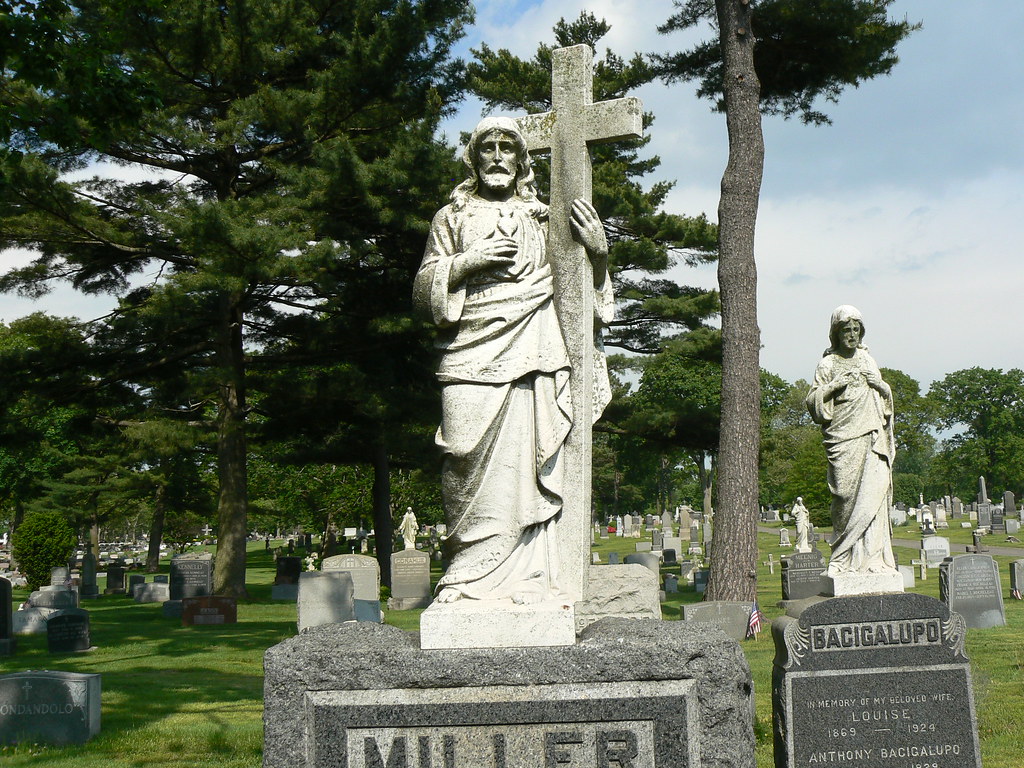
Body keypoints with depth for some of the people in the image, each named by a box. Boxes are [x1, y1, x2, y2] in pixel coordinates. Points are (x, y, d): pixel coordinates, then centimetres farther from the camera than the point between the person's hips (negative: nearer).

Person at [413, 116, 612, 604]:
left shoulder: (543, 217, 21)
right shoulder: (452, 217, 19)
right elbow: (423, 290, 11)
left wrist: (599, 252, 1)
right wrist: (469, 262, -5)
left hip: (534, 358, 1)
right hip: (472, 357, 0)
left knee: (527, 464, -8)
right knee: (472, 471, -11)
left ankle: (526, 580, -6)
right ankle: (468, 581, -6)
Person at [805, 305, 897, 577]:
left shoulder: (867, 360, 17)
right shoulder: (828, 364, 5)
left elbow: (886, 398, 24)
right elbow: (812, 400, 0)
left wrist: (879, 385, 3)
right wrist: (835, 385, -14)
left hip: (872, 439, 4)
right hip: (844, 440, -4)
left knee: (873, 493, -5)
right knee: (848, 496, -7)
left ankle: (871, 558, -3)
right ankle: (845, 560, -1)